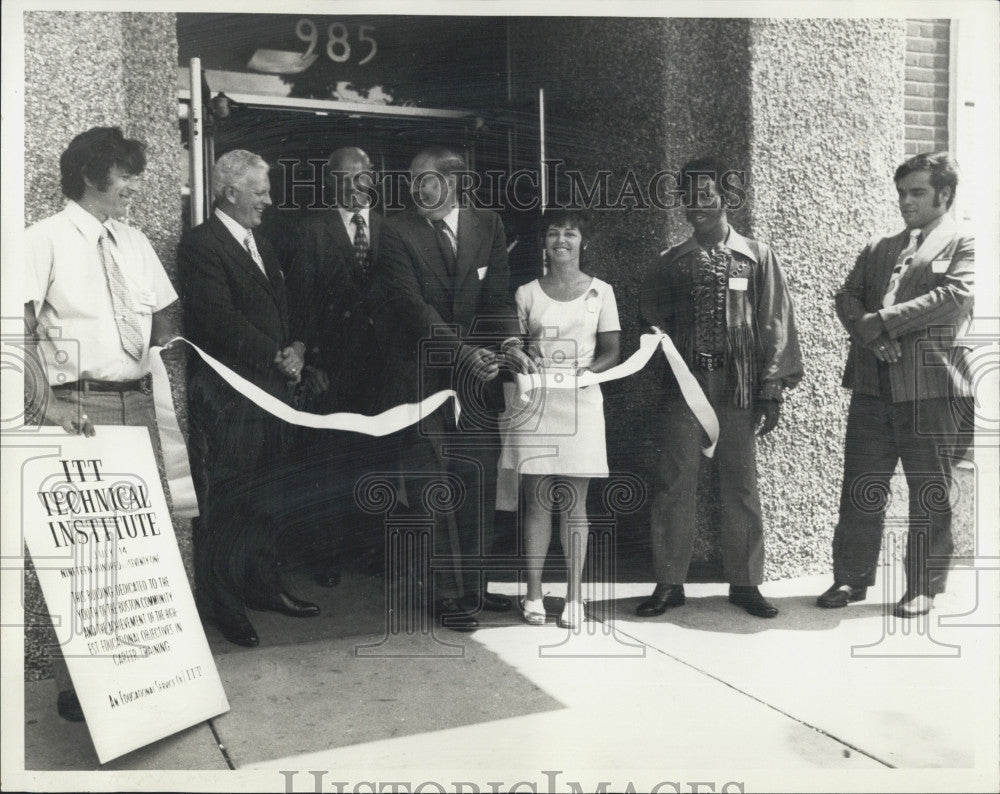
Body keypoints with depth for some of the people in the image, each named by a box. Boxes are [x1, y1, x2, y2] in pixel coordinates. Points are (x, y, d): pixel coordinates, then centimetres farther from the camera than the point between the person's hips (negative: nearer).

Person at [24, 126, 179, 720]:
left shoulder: (136, 243, 16)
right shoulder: (46, 240, -2)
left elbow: (164, 326, 21)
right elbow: (21, 331, -11)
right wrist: (46, 404, -21)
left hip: (138, 402, 6)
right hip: (80, 406, -5)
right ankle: (76, 687, 7)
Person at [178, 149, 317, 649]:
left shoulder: (259, 245, 20)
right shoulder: (201, 244, -9)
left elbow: (280, 308, 23)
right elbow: (220, 320, -18)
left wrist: (295, 347, 4)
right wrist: (277, 355, -13)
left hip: (270, 385, 8)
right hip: (226, 395, -8)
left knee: (265, 495, 14)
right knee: (222, 500, -1)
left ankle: (262, 585, 26)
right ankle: (220, 605, 8)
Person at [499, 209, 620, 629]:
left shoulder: (600, 291, 8)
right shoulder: (526, 293, 9)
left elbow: (611, 350, 6)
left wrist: (588, 371, -11)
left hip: (579, 401, 0)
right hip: (533, 401, 0)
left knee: (574, 501, 0)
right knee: (537, 499, 1)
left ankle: (574, 597, 8)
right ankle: (534, 594, 10)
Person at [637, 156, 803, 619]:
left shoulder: (756, 257, 7)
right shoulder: (670, 262, 11)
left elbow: (775, 324, 3)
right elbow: (652, 318, 19)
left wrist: (772, 390, -3)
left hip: (737, 386, -1)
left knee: (740, 484, 3)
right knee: (674, 483, 0)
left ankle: (744, 583, 15)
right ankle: (669, 583, 9)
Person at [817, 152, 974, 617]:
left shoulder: (963, 244, 5)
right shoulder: (878, 249, 21)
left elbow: (954, 297, -11)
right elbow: (847, 296, 10)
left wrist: (882, 320, -14)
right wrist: (869, 334, -10)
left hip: (929, 387, -4)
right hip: (873, 385, 4)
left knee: (930, 494, 3)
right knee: (861, 490, 6)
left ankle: (923, 589, 14)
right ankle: (851, 578, 16)